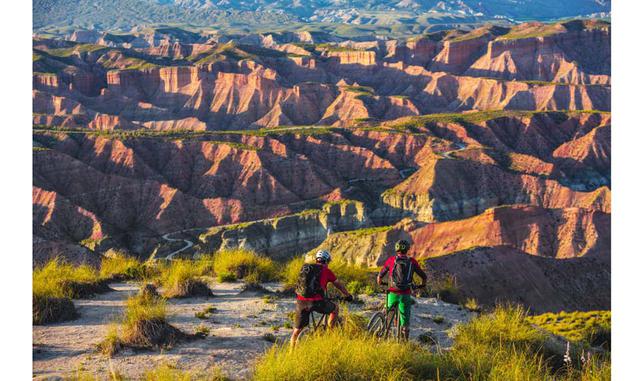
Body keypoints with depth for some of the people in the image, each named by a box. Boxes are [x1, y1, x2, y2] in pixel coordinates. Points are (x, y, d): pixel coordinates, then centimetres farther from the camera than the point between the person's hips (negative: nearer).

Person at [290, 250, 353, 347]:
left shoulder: (305, 268, 20)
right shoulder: (326, 271, 8)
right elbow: (339, 285, 20)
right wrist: (348, 296, 37)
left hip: (301, 302, 4)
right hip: (316, 302, -4)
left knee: (296, 331, 15)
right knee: (335, 308, 24)